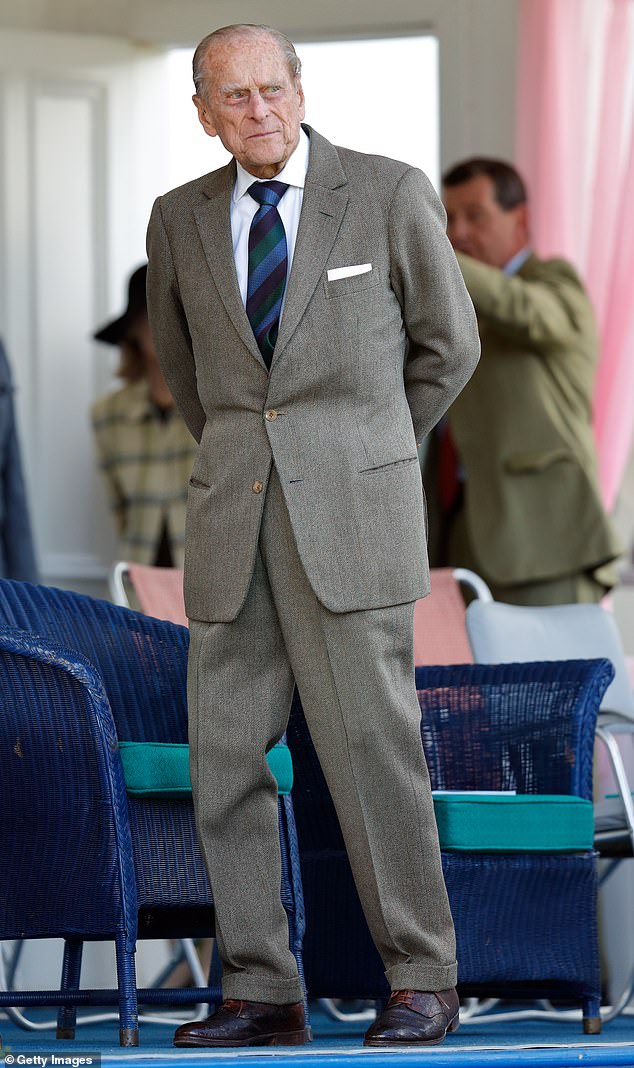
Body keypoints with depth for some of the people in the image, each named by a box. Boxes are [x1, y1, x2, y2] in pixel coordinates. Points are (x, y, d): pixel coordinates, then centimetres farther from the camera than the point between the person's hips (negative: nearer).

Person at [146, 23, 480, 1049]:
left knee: (373, 745, -7)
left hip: (350, 512, -4)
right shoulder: (182, 219, 9)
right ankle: (261, 993, 8)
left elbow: (446, 344, 10)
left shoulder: (391, 195, -1)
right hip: (233, 521, 4)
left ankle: (422, 984, 3)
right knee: (226, 758, 1)